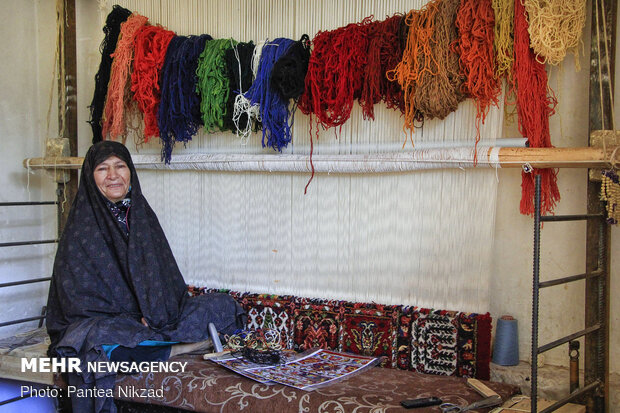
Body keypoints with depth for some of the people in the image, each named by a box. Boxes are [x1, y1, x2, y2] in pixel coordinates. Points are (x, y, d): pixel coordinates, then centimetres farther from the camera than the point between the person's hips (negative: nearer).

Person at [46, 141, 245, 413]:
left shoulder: (142, 215, 9)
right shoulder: (81, 227, -6)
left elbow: (167, 278, 9)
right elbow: (78, 297, -10)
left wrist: (152, 315, -11)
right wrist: (134, 319, -18)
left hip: (148, 317, 5)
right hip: (98, 319, -5)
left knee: (223, 306, -7)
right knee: (99, 340, -40)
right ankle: (178, 349, -20)